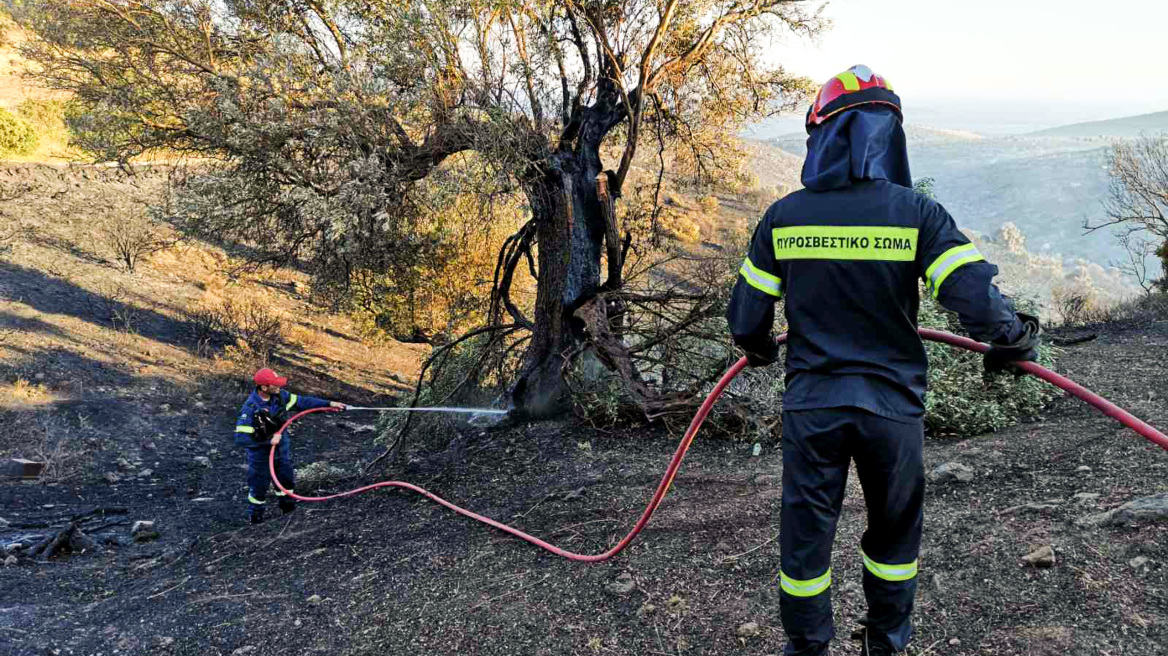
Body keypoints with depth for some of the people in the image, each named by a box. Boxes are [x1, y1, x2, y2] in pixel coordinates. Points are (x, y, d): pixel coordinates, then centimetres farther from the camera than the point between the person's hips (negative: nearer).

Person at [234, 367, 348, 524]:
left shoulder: (279, 395, -16)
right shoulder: (250, 408, -33)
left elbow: (302, 402, -5)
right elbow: (240, 439, -33)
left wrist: (329, 404, -10)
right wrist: (268, 441, -30)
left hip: (281, 447, 6)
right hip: (261, 454, -6)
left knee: (287, 478, 24)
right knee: (259, 485, 15)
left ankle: (288, 505, 50)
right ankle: (255, 514, 41)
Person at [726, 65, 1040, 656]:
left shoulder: (783, 217, -5)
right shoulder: (916, 214, -10)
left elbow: (745, 319, 1)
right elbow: (979, 302, -16)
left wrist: (757, 349, 23)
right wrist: (1015, 340, 6)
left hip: (811, 406, 0)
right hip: (892, 407, 0)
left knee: (806, 535, 15)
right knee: (894, 532, 23)